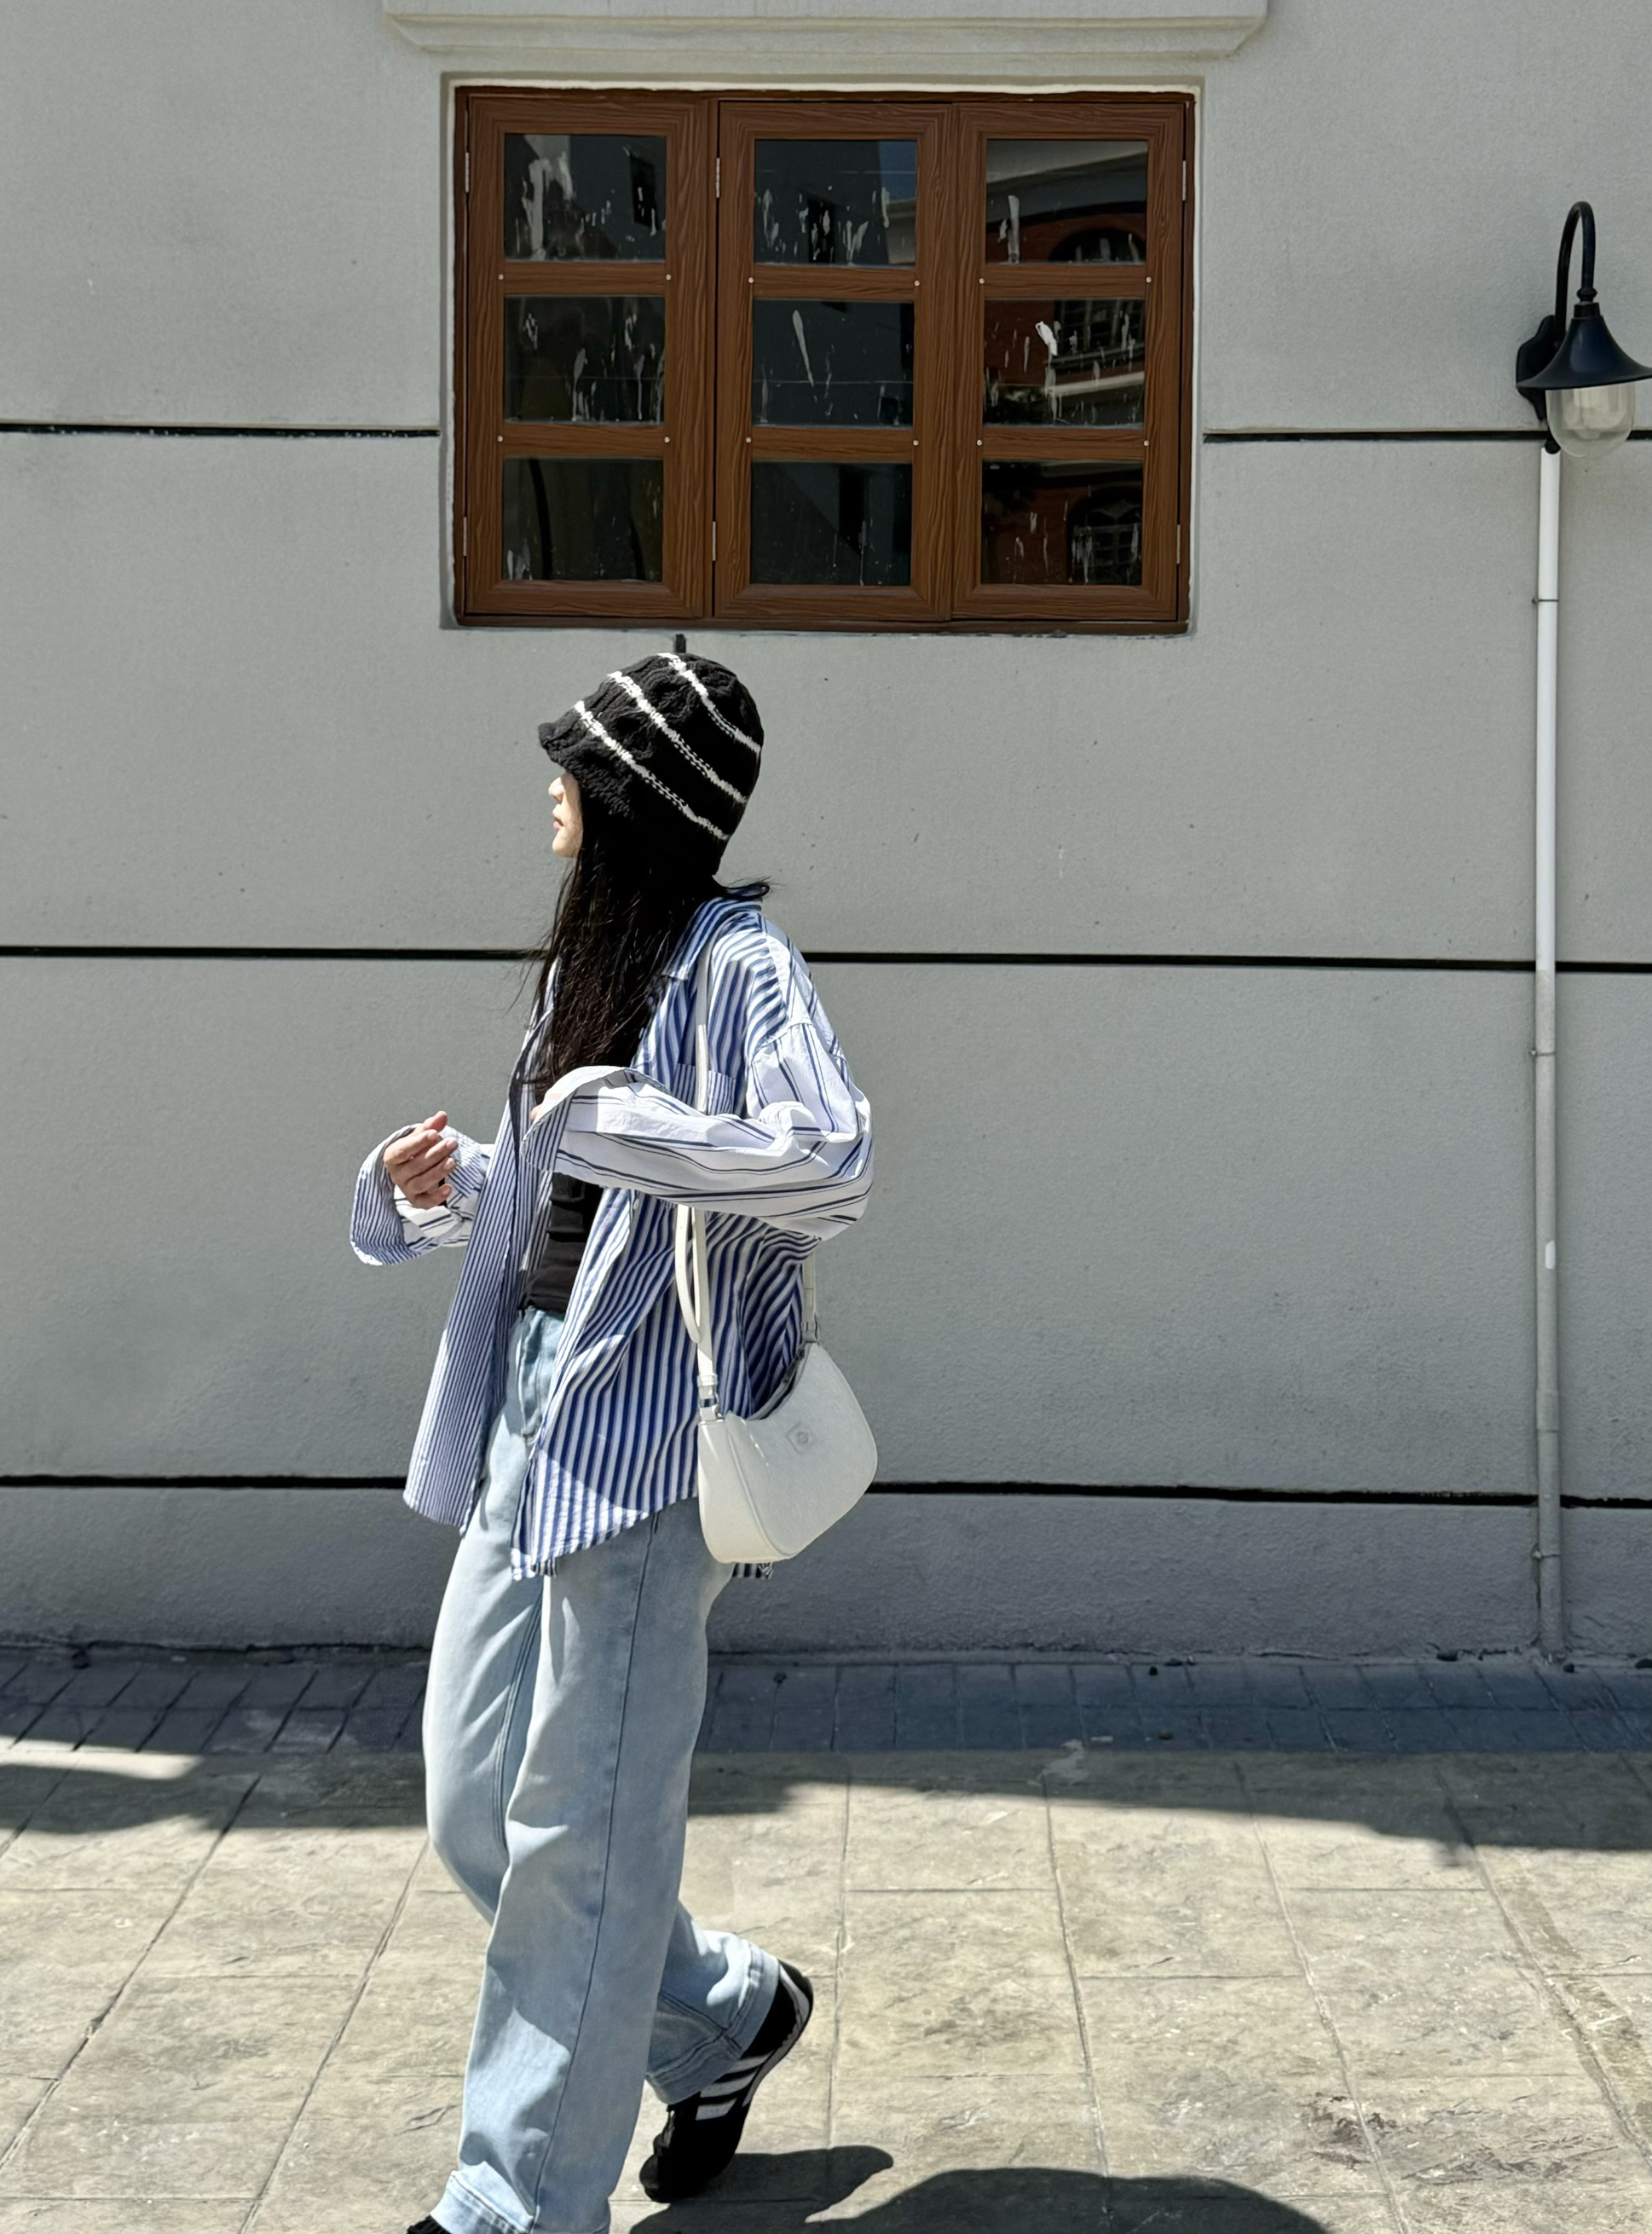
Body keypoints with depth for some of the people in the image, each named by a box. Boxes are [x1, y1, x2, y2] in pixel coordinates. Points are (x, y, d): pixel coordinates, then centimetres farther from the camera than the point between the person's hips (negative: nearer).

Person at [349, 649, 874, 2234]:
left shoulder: (734, 963, -9)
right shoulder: (586, 962, 17)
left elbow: (830, 1168, -24)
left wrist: (603, 1115, -19)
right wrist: (444, 1186, 5)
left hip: (645, 1427, -9)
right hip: (524, 1414, 9)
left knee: (574, 1835, -1)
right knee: (472, 1811, 12)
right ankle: (726, 2013, 32)